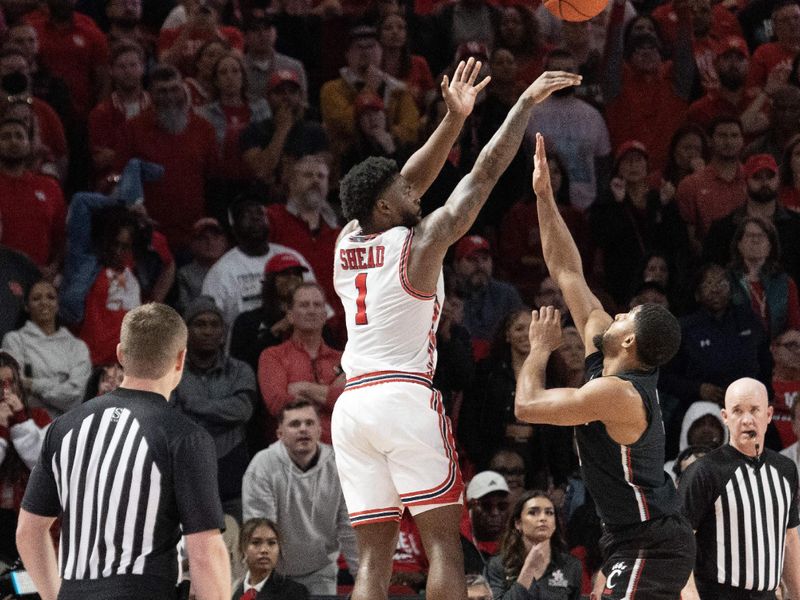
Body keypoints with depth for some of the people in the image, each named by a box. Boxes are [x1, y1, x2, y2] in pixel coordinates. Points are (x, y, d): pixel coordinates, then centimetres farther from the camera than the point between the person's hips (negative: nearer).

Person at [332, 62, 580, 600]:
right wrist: (526, 103, 10)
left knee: (374, 557, 4)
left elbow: (407, 183, 27)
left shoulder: (348, 243, 15)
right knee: (443, 542, -3)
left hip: (352, 405, 6)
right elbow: (485, 173, 2)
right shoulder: (422, 239, -2)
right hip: (405, 397, -6)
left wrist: (454, 119, 25)